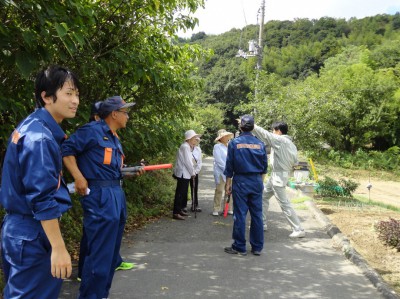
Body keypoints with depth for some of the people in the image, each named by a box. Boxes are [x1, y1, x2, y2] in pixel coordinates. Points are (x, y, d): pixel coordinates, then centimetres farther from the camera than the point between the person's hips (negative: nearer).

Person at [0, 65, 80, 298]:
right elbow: (42, 199, -25)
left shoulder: (31, 127, 7)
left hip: (21, 228, 10)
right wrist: (59, 248, -23)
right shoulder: (40, 138, -22)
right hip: (33, 235, -10)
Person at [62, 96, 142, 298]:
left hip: (116, 194, 10)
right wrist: (79, 177, -17)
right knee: (100, 253, -8)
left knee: (111, 252, 15)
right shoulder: (92, 130, -8)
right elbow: (66, 149, -11)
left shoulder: (114, 139, 19)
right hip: (100, 196, -10)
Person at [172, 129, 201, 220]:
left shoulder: (187, 147, 15)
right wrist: (193, 173, -9)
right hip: (183, 174, -10)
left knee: (183, 193, 16)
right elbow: (187, 162, -18)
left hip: (185, 174, 10)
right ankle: (176, 213, -6)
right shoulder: (185, 147, -15)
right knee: (180, 193, -8)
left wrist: (193, 171, 7)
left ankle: (180, 209, 25)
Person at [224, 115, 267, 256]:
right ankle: (257, 247, 15)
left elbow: (229, 165, -3)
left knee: (240, 214, 2)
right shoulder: (260, 144, 4)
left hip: (240, 181, -3)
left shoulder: (234, 143, -5)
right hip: (256, 181, 3)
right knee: (257, 214, 8)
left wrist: (228, 183, 5)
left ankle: (239, 247, 8)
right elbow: (264, 166, 10)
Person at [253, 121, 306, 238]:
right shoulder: (291, 144, 10)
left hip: (278, 176, -10)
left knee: (284, 204, -7)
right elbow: (295, 162, 9)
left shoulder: (279, 140, -15)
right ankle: (261, 224, 27)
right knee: (263, 197, 19)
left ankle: (299, 230, -4)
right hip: (276, 176, 10)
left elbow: (263, 134, -15)